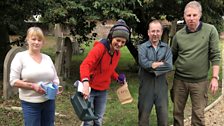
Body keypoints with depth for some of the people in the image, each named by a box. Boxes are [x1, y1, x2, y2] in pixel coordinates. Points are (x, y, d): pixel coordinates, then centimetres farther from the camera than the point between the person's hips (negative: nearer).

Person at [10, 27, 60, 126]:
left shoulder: (47, 58, 9)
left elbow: (55, 78, 16)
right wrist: (33, 86, -18)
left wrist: (55, 87, -6)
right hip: (30, 103, -4)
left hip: (49, 101, 4)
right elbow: (13, 81, -8)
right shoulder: (20, 56, -4)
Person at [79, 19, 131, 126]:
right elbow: (85, 65, -36)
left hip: (103, 91, 7)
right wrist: (86, 83, -51)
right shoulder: (99, 48, -21)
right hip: (89, 89, -7)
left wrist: (117, 78, 2)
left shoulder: (117, 53, 2)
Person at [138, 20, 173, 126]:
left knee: (164, 116, 9)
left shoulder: (166, 48, 4)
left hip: (161, 85, 2)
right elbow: (143, 63, -21)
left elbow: (169, 66, -10)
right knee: (144, 114, 10)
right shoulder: (142, 47, -2)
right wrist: (161, 63, -14)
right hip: (146, 85, -1)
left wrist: (153, 65, -14)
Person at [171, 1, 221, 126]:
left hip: (200, 81, -2)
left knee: (198, 114, 5)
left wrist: (215, 77, -11)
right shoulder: (179, 35, 1)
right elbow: (172, 57, 12)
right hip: (179, 80, 3)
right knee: (177, 111, 12)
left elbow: (215, 55, -6)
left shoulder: (210, 30, -6)